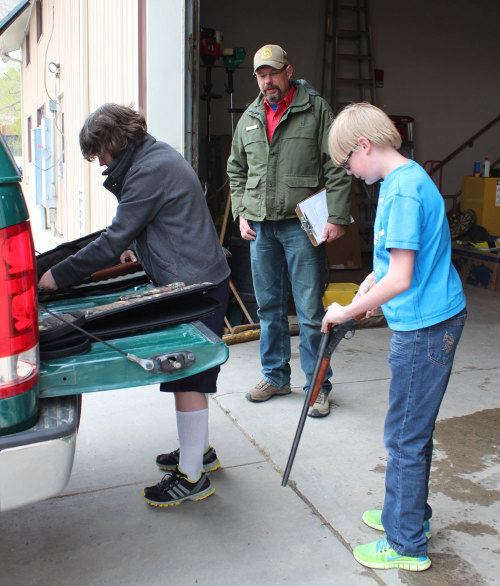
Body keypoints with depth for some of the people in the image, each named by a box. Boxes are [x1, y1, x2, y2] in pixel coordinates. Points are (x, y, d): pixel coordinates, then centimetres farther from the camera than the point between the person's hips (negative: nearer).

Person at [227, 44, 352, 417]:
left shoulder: (316, 109, -1)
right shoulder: (249, 118, 13)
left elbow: (337, 168, -5)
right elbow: (236, 170, 21)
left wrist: (337, 217, -11)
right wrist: (241, 212, 9)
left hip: (302, 224, -5)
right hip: (260, 226, 5)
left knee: (310, 310, -2)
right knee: (269, 306, 12)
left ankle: (318, 386, 11)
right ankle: (276, 376, 27)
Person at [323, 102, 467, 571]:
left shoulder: (402, 190, -21)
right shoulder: (407, 177, 11)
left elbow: (400, 279, -23)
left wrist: (347, 312, -13)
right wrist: (374, 279, 11)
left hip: (424, 327, -10)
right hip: (433, 320, 10)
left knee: (405, 436, 2)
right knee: (414, 429, 21)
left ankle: (406, 545, 17)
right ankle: (410, 513, 38)